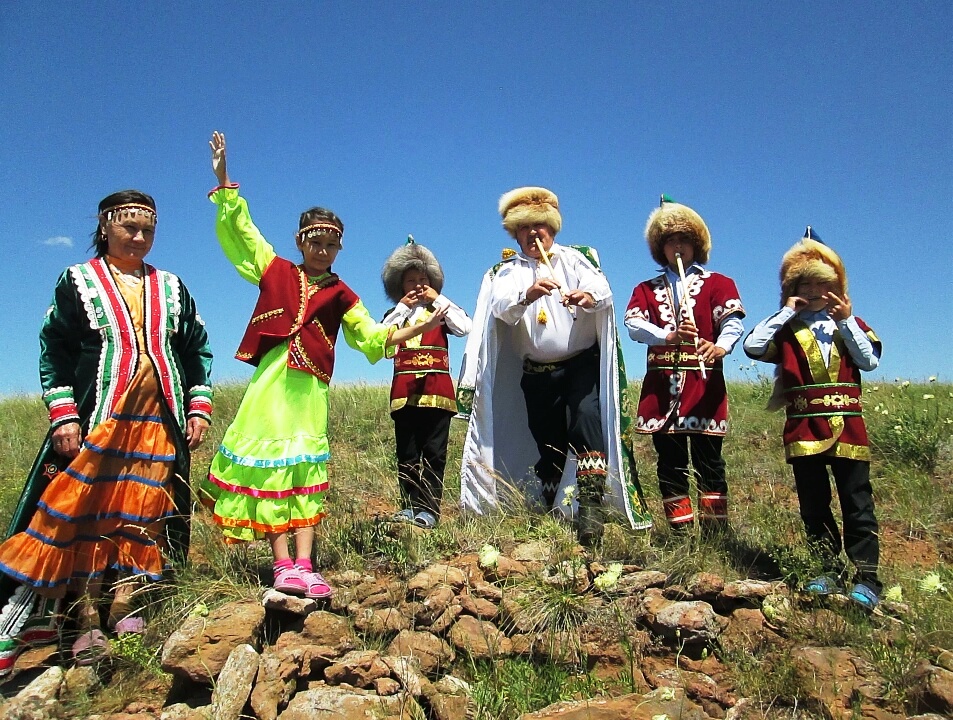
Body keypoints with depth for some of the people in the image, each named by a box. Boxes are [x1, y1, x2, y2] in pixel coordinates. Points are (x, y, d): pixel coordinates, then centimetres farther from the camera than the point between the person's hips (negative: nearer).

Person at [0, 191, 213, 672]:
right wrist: (63, 415, -9)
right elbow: (54, 350, 2)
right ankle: (87, 622, 4)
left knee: (142, 517, 2)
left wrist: (198, 408, 6)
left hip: (159, 424, 3)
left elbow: (197, 350, 15)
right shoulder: (78, 282, 8)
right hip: (96, 419, -2)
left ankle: (123, 606, 11)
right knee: (87, 515, -4)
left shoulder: (170, 288, 16)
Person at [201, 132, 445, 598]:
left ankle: (302, 568, -5)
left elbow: (375, 339, 16)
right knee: (271, 468, -6)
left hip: (311, 387, 1)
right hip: (271, 380, 0)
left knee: (305, 471, -4)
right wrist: (223, 177, 11)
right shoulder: (276, 271, 14)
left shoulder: (341, 296, 15)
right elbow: (238, 227, 16)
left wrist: (424, 325, 8)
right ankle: (284, 567, -4)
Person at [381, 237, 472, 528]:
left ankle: (429, 509, 3)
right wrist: (402, 307, -2)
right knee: (407, 455, 5)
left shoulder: (440, 309, 12)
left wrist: (438, 299, -2)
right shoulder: (396, 313, 15)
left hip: (437, 389, -2)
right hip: (405, 391, 2)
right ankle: (412, 504, 13)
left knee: (434, 452, -1)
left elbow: (464, 327, -7)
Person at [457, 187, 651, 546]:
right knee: (547, 441, 8)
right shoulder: (507, 271, 8)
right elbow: (500, 307, -14)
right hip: (537, 373, 2)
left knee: (587, 418, -24)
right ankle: (546, 509, 26)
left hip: (582, 364, -2)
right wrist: (527, 294, -36)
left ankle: (590, 505, -22)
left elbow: (603, 290, -15)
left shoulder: (577, 258, 5)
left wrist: (588, 297, -39)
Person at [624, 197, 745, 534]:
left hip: (704, 383, -2)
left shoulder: (718, 283, 11)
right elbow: (633, 324, -2)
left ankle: (714, 530, 5)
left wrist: (720, 347, -28)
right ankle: (680, 530, 13)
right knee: (670, 461, 5)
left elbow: (733, 321, -6)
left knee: (708, 459, -1)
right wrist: (670, 336, -20)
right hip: (661, 386, 2)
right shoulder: (647, 289, 17)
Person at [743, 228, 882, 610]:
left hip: (847, 426, 0)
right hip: (804, 429, 0)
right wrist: (786, 313, -7)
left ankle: (867, 578, 7)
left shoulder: (849, 324, 11)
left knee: (857, 503, 1)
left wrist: (847, 321, -9)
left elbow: (870, 360, -3)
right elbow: (752, 345, -13)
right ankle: (831, 571, 19)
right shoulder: (786, 329, 6)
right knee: (814, 506, 7)